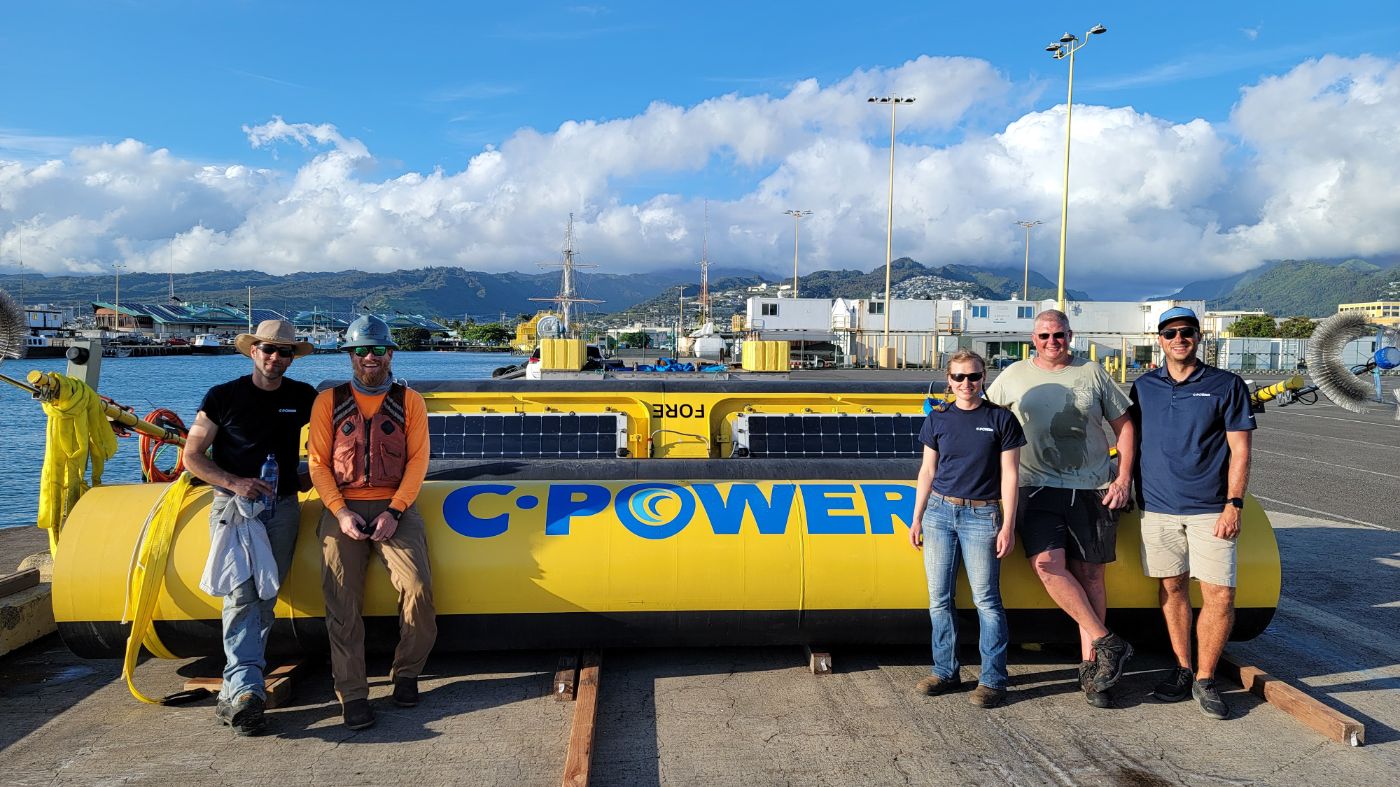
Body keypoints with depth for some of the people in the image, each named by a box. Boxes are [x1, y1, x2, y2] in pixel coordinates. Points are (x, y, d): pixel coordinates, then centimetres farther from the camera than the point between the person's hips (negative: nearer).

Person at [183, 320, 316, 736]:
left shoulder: (303, 398, 9)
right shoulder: (223, 397, 2)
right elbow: (192, 456, 3)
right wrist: (235, 482, -13)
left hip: (283, 507, 3)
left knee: (265, 599, -1)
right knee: (241, 595, -18)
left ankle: (235, 689, 6)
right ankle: (247, 690, -26)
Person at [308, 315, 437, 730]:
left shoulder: (409, 401, 8)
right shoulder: (329, 401, 10)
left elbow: (417, 460, 2)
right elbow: (318, 462, 6)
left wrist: (394, 512, -9)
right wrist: (341, 512, -8)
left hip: (394, 507, -1)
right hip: (343, 508, 1)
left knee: (418, 588, -19)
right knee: (341, 599, -13)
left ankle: (406, 674, 3)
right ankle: (352, 695, -5)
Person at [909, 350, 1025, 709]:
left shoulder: (1001, 419, -1)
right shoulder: (938, 419, 7)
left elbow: (1009, 476, -1)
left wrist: (1007, 526, -6)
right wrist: (917, 518, 10)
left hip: (981, 515, -3)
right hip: (939, 511, 3)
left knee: (985, 599, -1)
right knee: (939, 598, 7)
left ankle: (993, 679, 10)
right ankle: (945, 672, 19)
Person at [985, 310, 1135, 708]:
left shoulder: (1093, 373, 7)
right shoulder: (1013, 376, 8)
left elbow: (1123, 424, 9)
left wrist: (1124, 478, 1)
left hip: (1093, 489, 0)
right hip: (1039, 487, 0)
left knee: (1089, 574, 3)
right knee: (1048, 563, -20)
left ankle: (1090, 667, 12)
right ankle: (1106, 642, -7)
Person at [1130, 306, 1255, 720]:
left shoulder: (1227, 385, 0)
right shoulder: (1143, 387, 8)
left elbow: (1240, 449, -2)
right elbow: (1131, 440, 16)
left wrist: (1233, 504, -9)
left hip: (1210, 510, -2)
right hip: (1157, 507, 2)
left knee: (1220, 596, -5)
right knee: (1172, 589, 9)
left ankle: (1204, 679, 11)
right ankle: (1182, 670, 23)